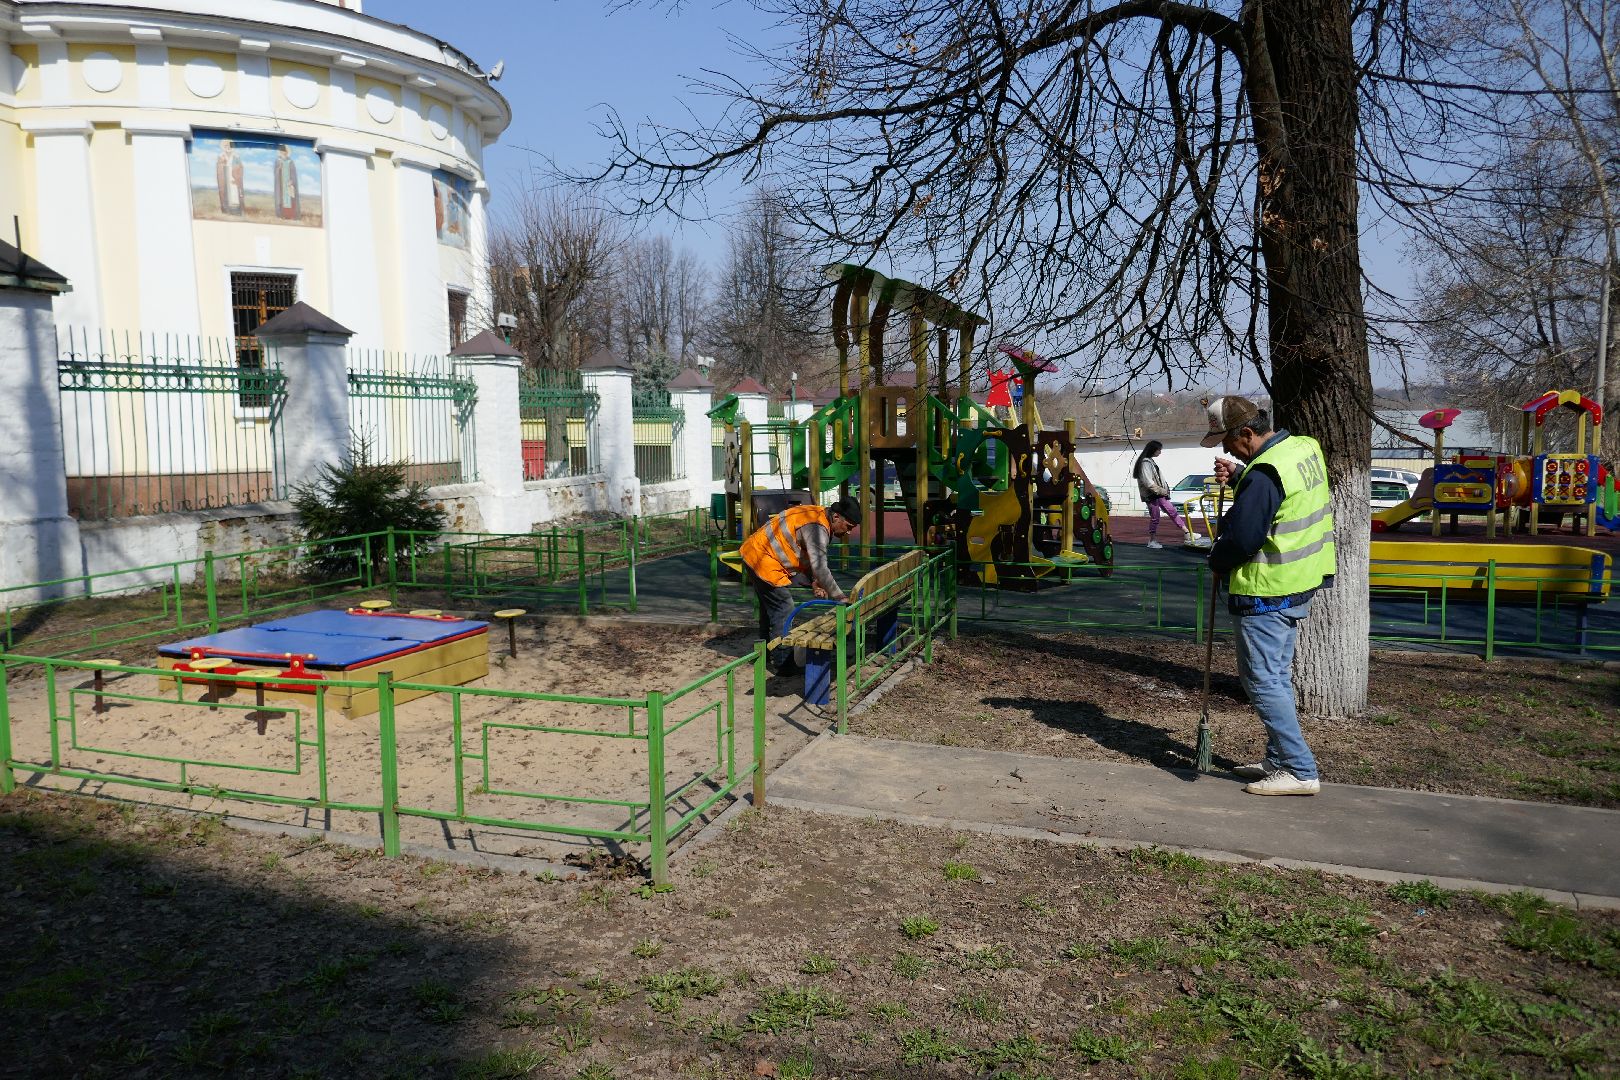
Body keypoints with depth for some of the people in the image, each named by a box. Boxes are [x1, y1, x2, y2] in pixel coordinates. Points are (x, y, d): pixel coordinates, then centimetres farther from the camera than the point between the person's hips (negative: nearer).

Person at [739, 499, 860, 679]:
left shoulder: (819, 517, 6)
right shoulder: (816, 527, -26)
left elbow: (812, 559, 12)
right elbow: (820, 569, -30)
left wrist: (815, 583, -2)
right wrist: (840, 598, -23)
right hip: (762, 558, -11)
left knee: (769, 607, 22)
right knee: (783, 610, -8)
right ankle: (783, 665, -4)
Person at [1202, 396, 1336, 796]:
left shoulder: (1263, 473, -24)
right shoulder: (1305, 447, 6)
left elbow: (1241, 540, -23)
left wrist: (1216, 561, -2)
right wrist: (1238, 477, 5)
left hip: (1266, 592, -10)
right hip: (1301, 584, 10)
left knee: (1261, 680, -3)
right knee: (1278, 676, 18)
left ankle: (1300, 770, 0)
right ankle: (1279, 760, 27)